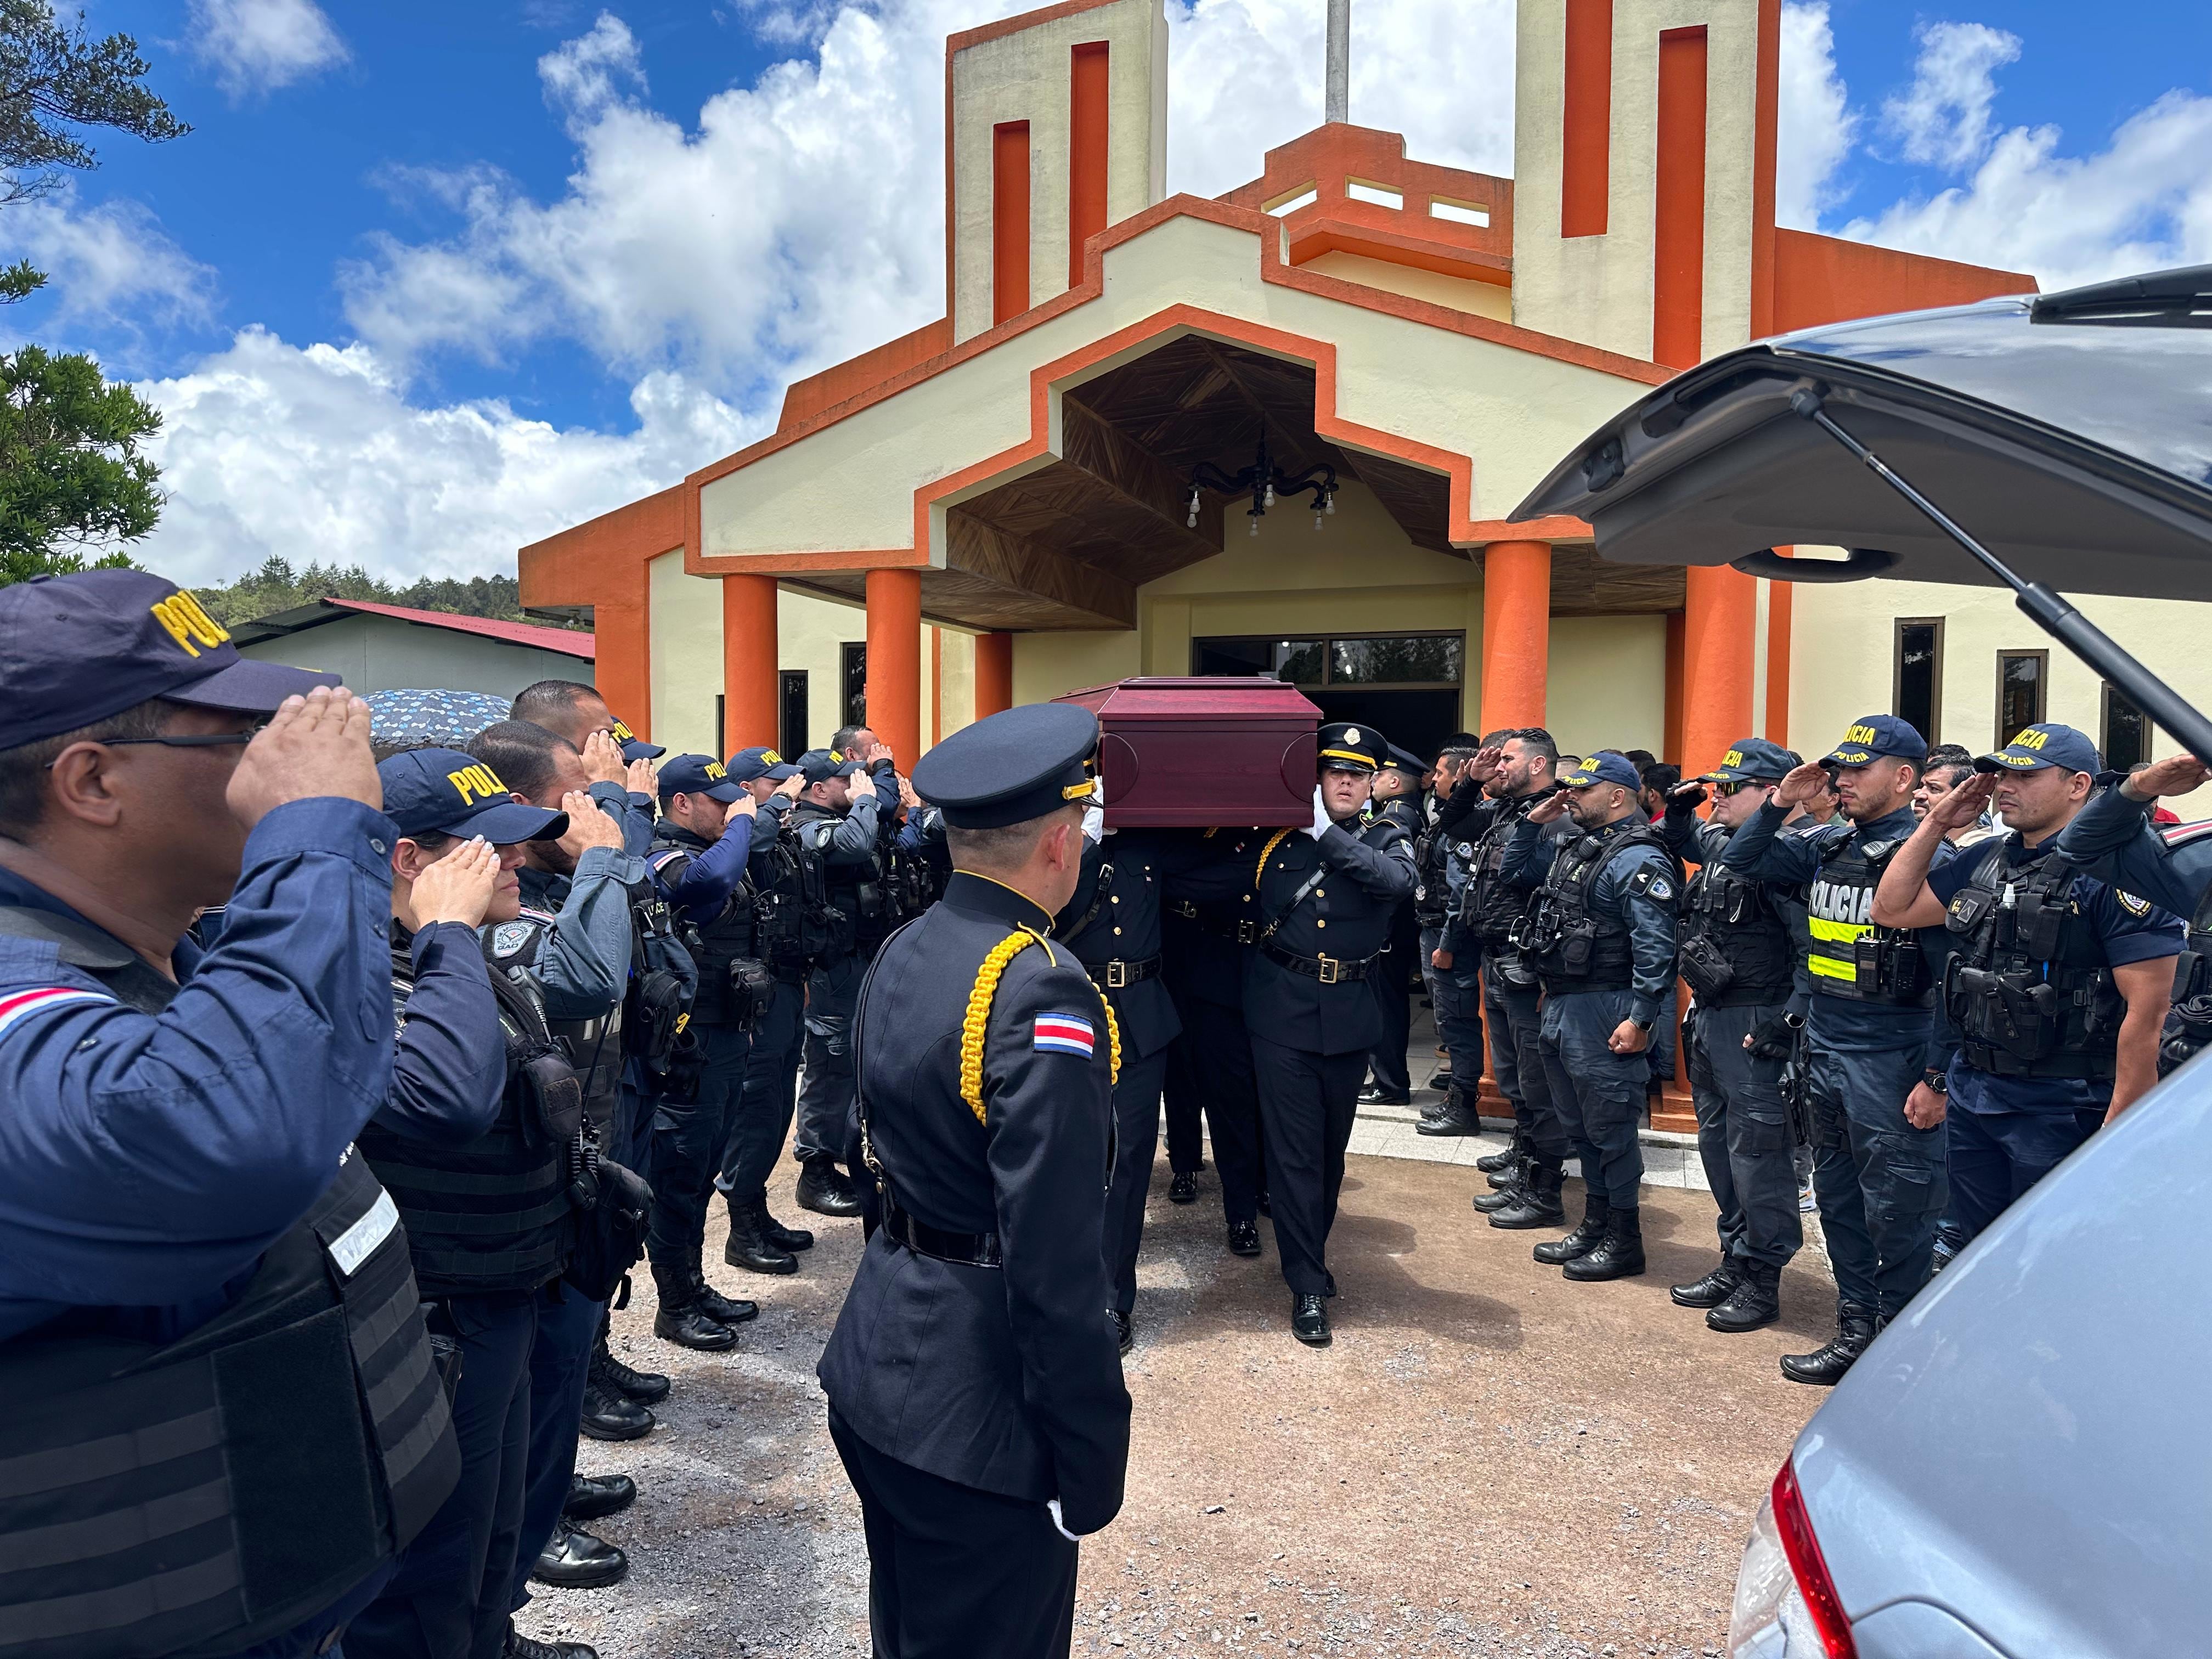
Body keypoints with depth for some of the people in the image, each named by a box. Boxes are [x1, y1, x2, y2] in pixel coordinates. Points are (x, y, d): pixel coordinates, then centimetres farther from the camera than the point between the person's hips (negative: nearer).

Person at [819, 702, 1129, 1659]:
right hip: (975, 1415, -9)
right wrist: (1092, 1461, -17)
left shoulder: (901, 954, 2)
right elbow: (1057, 1263, -26)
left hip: (874, 1371, 9)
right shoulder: (1043, 993, -25)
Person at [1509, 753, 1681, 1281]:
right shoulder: (1577, 848, 14)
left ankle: (1624, 1241, 13)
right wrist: (1533, 823, 13)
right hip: (1560, 1005, 10)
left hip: (1602, 1013, -10)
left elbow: (1655, 947, -21)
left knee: (1611, 1128, 1)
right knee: (1580, 1124, 17)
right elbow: (1513, 875, 25)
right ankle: (1594, 1226, 30)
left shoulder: (1639, 859, -15)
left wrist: (1641, 1019, -24)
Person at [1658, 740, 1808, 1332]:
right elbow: (1683, 842, 36)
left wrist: (1789, 1019, -23)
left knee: (1756, 1150, -1)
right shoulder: (1719, 844, 11)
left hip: (1752, 1026, -9)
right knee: (1717, 1142, 17)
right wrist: (1677, 811, 15)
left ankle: (1761, 1280, 11)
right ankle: (1734, 1261, 30)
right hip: (1708, 1018, 10)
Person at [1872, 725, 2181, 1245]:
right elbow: (1891, 909, 13)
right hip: (1971, 1096, 7)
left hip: (2060, 1109, -7)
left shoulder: (2112, 873, -15)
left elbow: (2147, 1011, -18)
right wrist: (1935, 825, 5)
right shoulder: (1986, 861, 9)